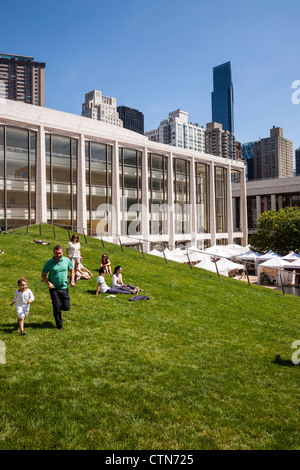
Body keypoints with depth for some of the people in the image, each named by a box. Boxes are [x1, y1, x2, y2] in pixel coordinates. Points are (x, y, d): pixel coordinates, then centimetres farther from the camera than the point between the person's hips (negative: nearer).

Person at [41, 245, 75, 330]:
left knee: (66, 307, 1)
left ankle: (60, 307, 37)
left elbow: (72, 269, 14)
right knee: (57, 309, 2)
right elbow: (43, 275, 1)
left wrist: (72, 280, 3)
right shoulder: (48, 263, -9)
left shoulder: (67, 260, -2)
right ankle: (59, 326, 21)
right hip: (54, 289, -2)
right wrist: (48, 283, -17)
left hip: (64, 288, 2)